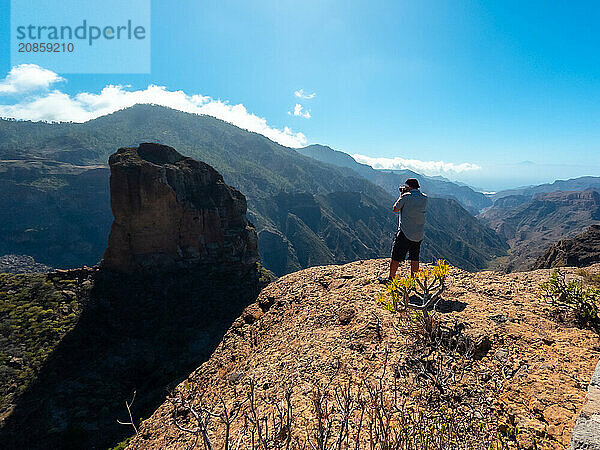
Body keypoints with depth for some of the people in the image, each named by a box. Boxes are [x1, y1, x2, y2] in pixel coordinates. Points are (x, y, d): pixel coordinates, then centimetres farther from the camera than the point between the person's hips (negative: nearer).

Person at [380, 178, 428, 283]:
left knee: (396, 257, 3)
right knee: (414, 258, 13)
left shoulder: (406, 196, -11)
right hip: (419, 235, 6)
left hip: (405, 233, -6)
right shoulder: (424, 198, 6)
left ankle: (390, 278, 11)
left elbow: (395, 209, 0)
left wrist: (401, 195, 9)